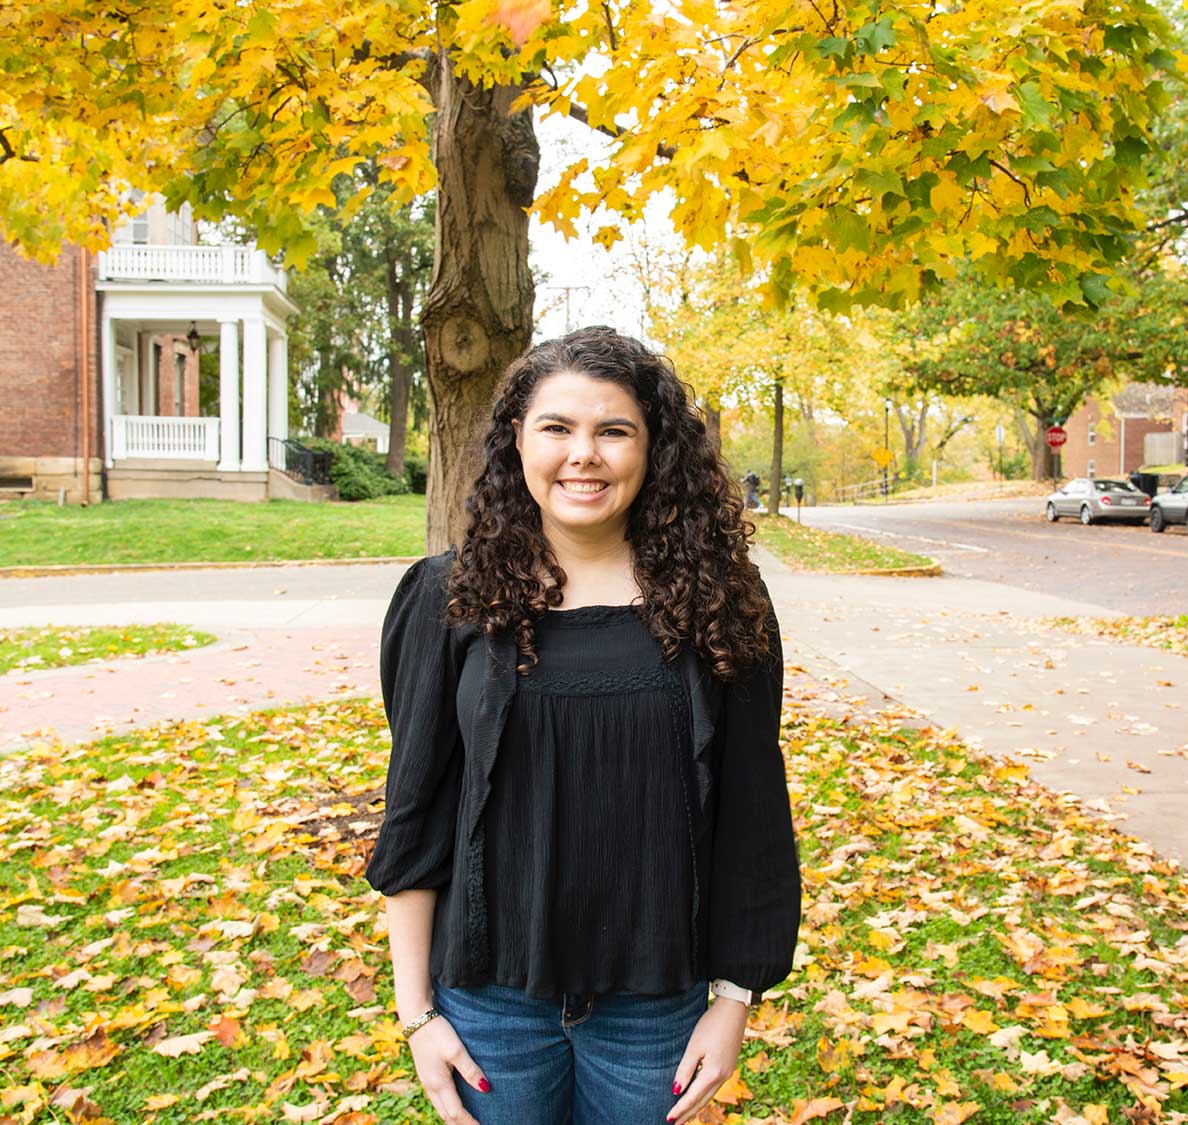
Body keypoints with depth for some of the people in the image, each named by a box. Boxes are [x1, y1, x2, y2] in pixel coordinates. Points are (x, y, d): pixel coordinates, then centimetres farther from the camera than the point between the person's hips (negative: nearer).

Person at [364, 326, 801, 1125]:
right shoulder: (455, 598, -6)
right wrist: (416, 1009, -2)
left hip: (654, 999, 0)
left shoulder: (714, 601, -6)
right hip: (491, 993, 0)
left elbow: (748, 812, -1)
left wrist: (735, 996, 0)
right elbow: (415, 808, -2)